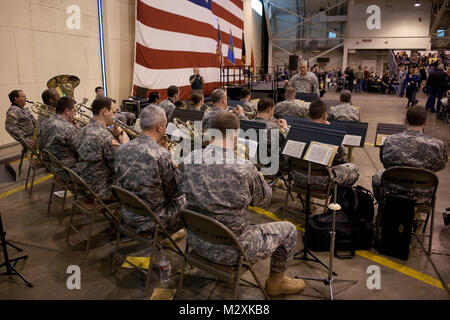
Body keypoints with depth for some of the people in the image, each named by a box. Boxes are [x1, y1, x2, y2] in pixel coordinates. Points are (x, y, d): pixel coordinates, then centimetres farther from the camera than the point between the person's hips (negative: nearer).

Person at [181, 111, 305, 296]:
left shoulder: (188, 162, -10)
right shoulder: (243, 170, -25)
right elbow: (264, 200, -7)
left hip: (197, 242, 6)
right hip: (229, 250, -6)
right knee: (288, 230, 14)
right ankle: (276, 282, 37)